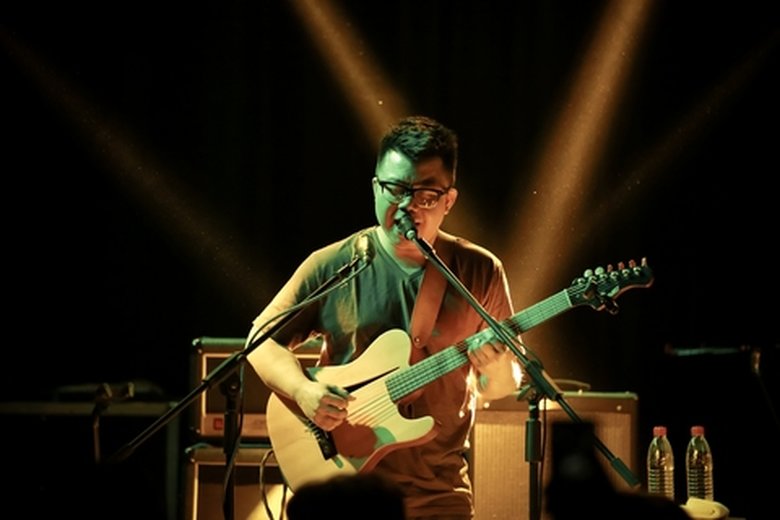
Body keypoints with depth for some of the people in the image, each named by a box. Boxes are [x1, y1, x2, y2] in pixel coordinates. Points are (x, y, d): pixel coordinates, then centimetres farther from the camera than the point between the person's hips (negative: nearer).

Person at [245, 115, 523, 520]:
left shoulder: (480, 272, 1)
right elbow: (263, 340, 4)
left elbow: (502, 388, 7)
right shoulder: (333, 266, -2)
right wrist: (303, 391, -14)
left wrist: (497, 370, -16)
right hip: (345, 483, -1)